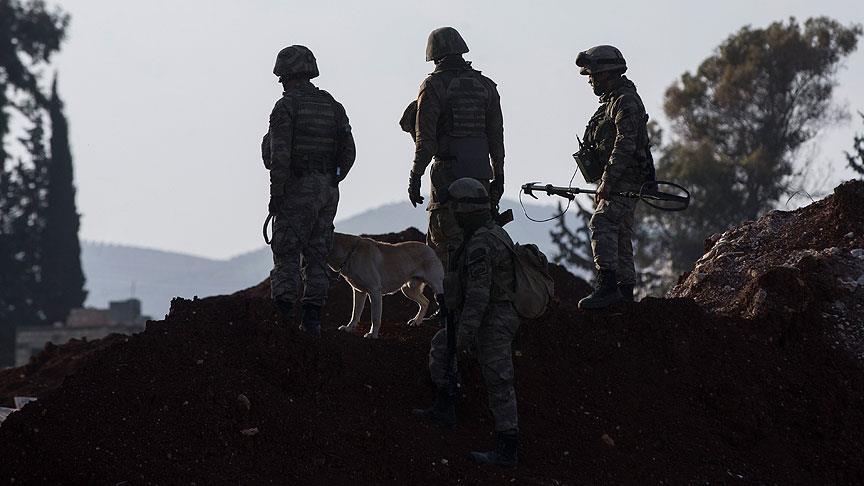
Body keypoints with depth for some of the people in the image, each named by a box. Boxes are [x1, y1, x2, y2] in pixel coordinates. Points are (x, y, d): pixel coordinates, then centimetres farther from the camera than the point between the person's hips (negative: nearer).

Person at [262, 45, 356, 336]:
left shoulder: (286, 107, -9)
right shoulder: (332, 106, 11)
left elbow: (280, 155, -16)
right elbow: (348, 151, 10)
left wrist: (275, 192, -12)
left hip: (296, 189, -6)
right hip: (327, 192, 6)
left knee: (286, 252, -1)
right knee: (316, 255, 9)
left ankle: (283, 309, -11)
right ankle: (313, 317, 7)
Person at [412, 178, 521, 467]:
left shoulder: (480, 244, -23)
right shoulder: (495, 232, 9)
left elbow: (478, 294, -28)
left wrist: (464, 334, -27)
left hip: (490, 323, -11)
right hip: (502, 315, 11)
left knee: (498, 385, -5)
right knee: (441, 345, 23)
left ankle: (506, 451, -1)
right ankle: (444, 409, 26)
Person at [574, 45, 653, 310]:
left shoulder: (626, 101, -13)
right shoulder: (612, 101, 21)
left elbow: (625, 145, -22)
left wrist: (607, 181, -27)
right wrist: (605, 182, 24)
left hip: (625, 179, -11)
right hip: (616, 182, 11)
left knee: (601, 223, -23)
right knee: (619, 233, 12)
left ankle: (607, 285, -32)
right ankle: (625, 291, 17)